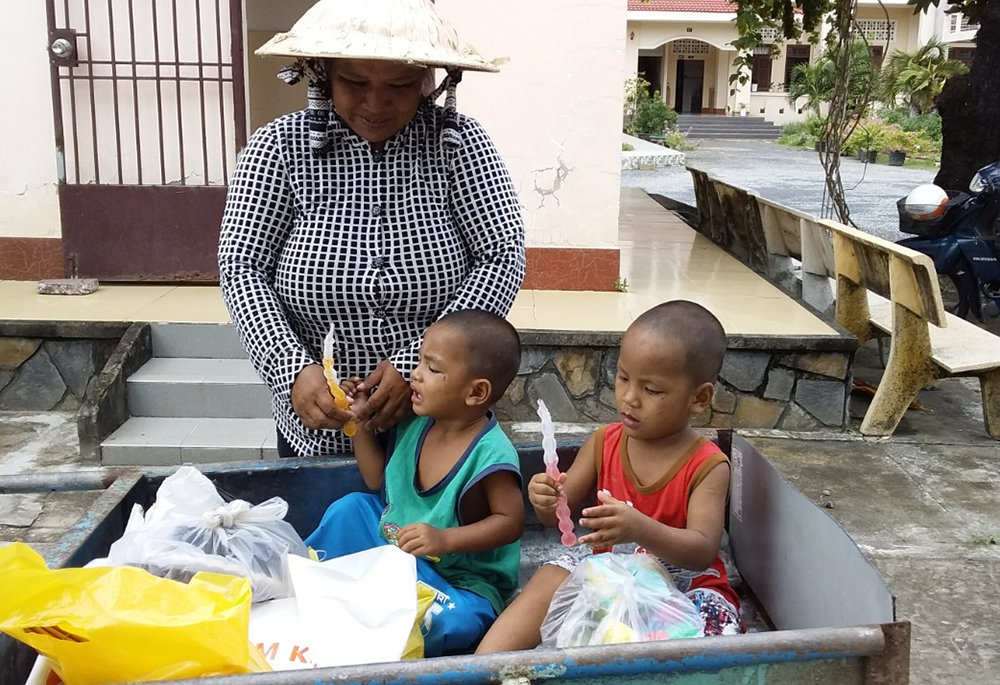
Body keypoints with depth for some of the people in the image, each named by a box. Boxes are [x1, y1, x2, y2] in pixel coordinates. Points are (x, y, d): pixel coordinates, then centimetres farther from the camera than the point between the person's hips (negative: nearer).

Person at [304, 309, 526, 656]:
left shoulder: (490, 454, -26)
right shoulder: (414, 425, -4)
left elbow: (511, 520, -22)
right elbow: (378, 480, 9)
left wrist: (445, 539, -32)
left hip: (459, 580, -7)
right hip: (398, 552, 7)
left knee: (456, 619, -36)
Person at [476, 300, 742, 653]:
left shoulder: (708, 467, -13)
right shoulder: (603, 443, -1)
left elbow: (703, 551, -24)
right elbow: (560, 512, 4)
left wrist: (640, 529, -43)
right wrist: (546, 501, -23)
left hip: (681, 581, -3)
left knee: (716, 617, -31)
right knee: (549, 580, -21)